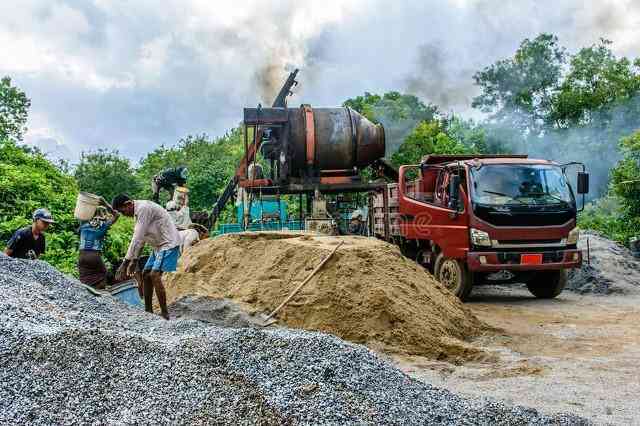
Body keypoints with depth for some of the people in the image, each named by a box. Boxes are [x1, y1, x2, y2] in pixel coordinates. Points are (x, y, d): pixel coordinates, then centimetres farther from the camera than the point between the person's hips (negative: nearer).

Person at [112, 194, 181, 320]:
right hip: (159, 245, 10)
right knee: (145, 274, 10)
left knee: (155, 275, -19)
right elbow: (140, 238, 18)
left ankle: (164, 313, -16)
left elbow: (137, 238, -24)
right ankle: (148, 311, 16)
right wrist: (134, 260, 17)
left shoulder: (143, 208, -20)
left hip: (169, 244, -10)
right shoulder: (138, 211, 11)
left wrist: (125, 262, -23)